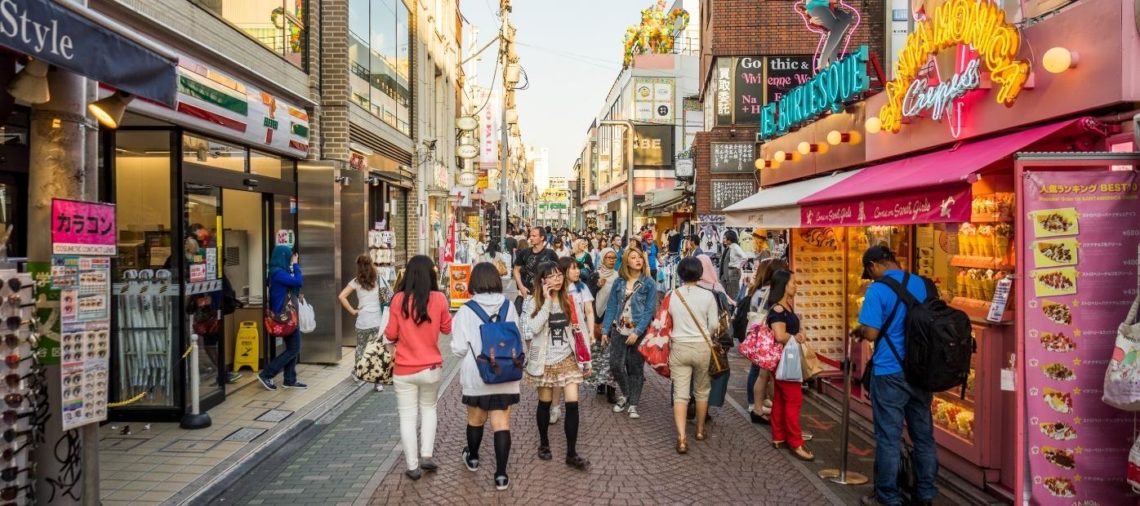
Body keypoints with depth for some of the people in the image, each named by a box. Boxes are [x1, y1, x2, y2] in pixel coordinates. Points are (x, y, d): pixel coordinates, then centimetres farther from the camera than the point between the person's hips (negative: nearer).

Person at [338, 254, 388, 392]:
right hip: (378, 321, 0)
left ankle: (358, 377, 33)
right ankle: (379, 382, 2)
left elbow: (341, 296, -8)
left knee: (360, 350, 20)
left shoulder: (356, 281, 0)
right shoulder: (378, 279, 2)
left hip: (362, 322, 0)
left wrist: (352, 311, -1)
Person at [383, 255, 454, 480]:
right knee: (428, 408, 24)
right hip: (431, 367, 1)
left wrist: (388, 339, 19)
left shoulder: (399, 299, -11)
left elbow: (390, 335, -3)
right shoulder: (438, 299, -10)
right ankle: (426, 456, 18)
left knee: (407, 417, 10)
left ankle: (413, 467, 15)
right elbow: (447, 328, 5)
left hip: (404, 369, -1)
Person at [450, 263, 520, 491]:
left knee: (476, 418, 20)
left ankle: (472, 458, 41)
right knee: (501, 423, 3)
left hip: (476, 375, -1)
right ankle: (501, 474, 1)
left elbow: (459, 349, -11)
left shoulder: (466, 310, -12)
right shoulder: (509, 306, -3)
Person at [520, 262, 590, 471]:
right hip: (544, 361, -2)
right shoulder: (534, 302, -8)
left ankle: (572, 453, 3)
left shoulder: (568, 300, 3)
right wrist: (547, 301, -23)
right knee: (545, 403, 10)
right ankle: (544, 444, 33)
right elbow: (534, 328, -24)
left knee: (572, 403, -6)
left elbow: (577, 329, 8)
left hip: (567, 359, 2)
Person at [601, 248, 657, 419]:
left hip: (638, 332, -3)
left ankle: (633, 404, 16)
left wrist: (637, 332, -17)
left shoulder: (649, 283, -5)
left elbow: (649, 310, -10)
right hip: (619, 330, 3)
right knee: (615, 365, 0)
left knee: (635, 368, 4)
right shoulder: (619, 282, 4)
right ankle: (625, 394, 26)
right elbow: (611, 306, 6)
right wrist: (605, 330, 0)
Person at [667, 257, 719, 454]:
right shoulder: (707, 296, -9)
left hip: (679, 347, 0)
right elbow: (714, 324, -4)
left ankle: (681, 438, -8)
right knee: (702, 390, 19)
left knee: (680, 393, 2)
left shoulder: (672, 295, -4)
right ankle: (700, 429, 34)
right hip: (702, 347, 0)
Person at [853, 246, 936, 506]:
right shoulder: (922, 284, 7)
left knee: (889, 438, 2)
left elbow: (871, 333, -16)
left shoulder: (877, 290, -12)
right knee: (923, 434, 13)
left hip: (890, 372, -6)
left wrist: (858, 331, 4)